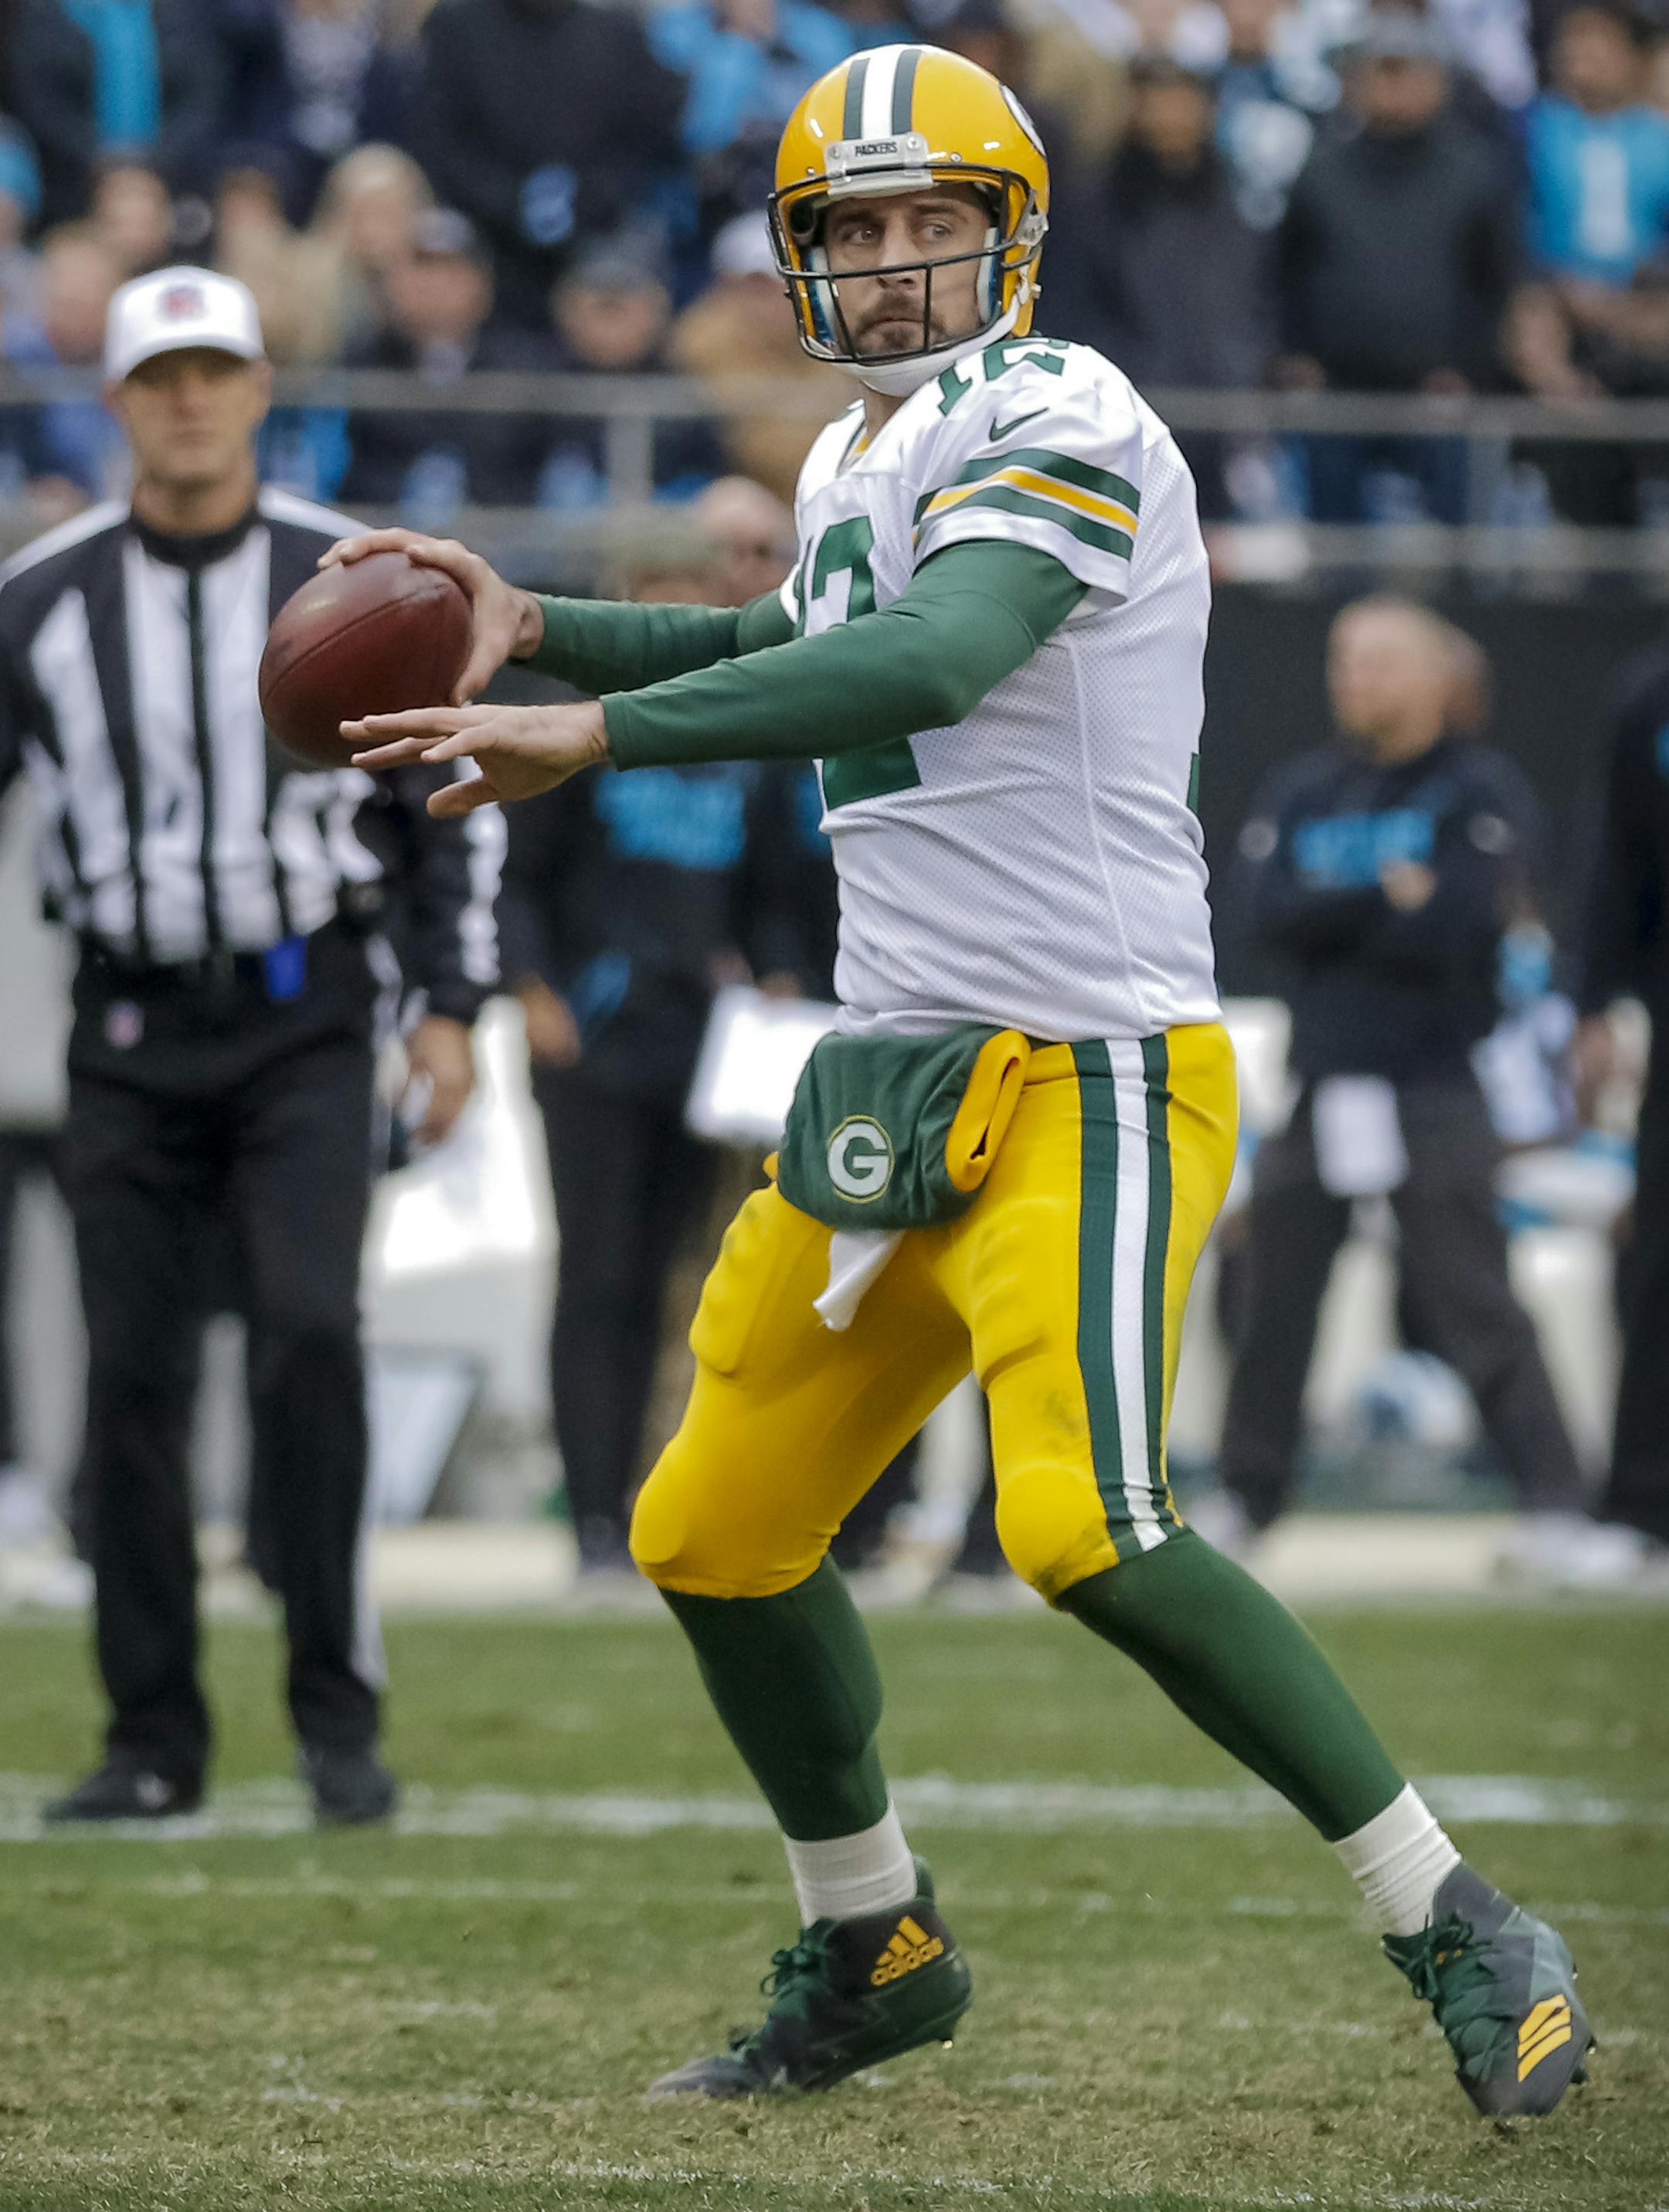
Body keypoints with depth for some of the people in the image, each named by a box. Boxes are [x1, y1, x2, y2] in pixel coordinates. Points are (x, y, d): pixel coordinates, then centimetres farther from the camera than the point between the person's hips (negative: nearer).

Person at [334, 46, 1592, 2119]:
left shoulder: (1062, 426, -12)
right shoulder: (856, 461, 16)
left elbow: (934, 659, -30)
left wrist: (590, 734, -32)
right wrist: (531, 625, 29)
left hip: (1089, 1076, -9)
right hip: (896, 1088, 9)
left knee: (1084, 1527, -25)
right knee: (717, 1536, 13)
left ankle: (1458, 1933, -15)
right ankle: (869, 1948, 33)